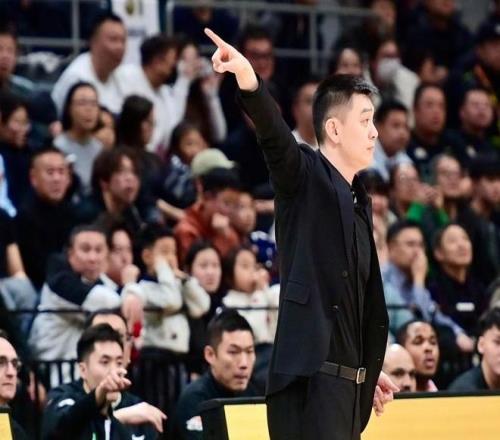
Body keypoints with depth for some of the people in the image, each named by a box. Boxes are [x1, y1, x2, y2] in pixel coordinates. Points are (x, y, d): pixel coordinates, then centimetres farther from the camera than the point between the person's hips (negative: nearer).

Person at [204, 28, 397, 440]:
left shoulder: (358, 201, 19)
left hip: (345, 385, 9)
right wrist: (250, 84, -43)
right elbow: (276, 138, -24)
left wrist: (368, 370, 28)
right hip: (311, 380, -9)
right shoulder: (306, 178, -3)